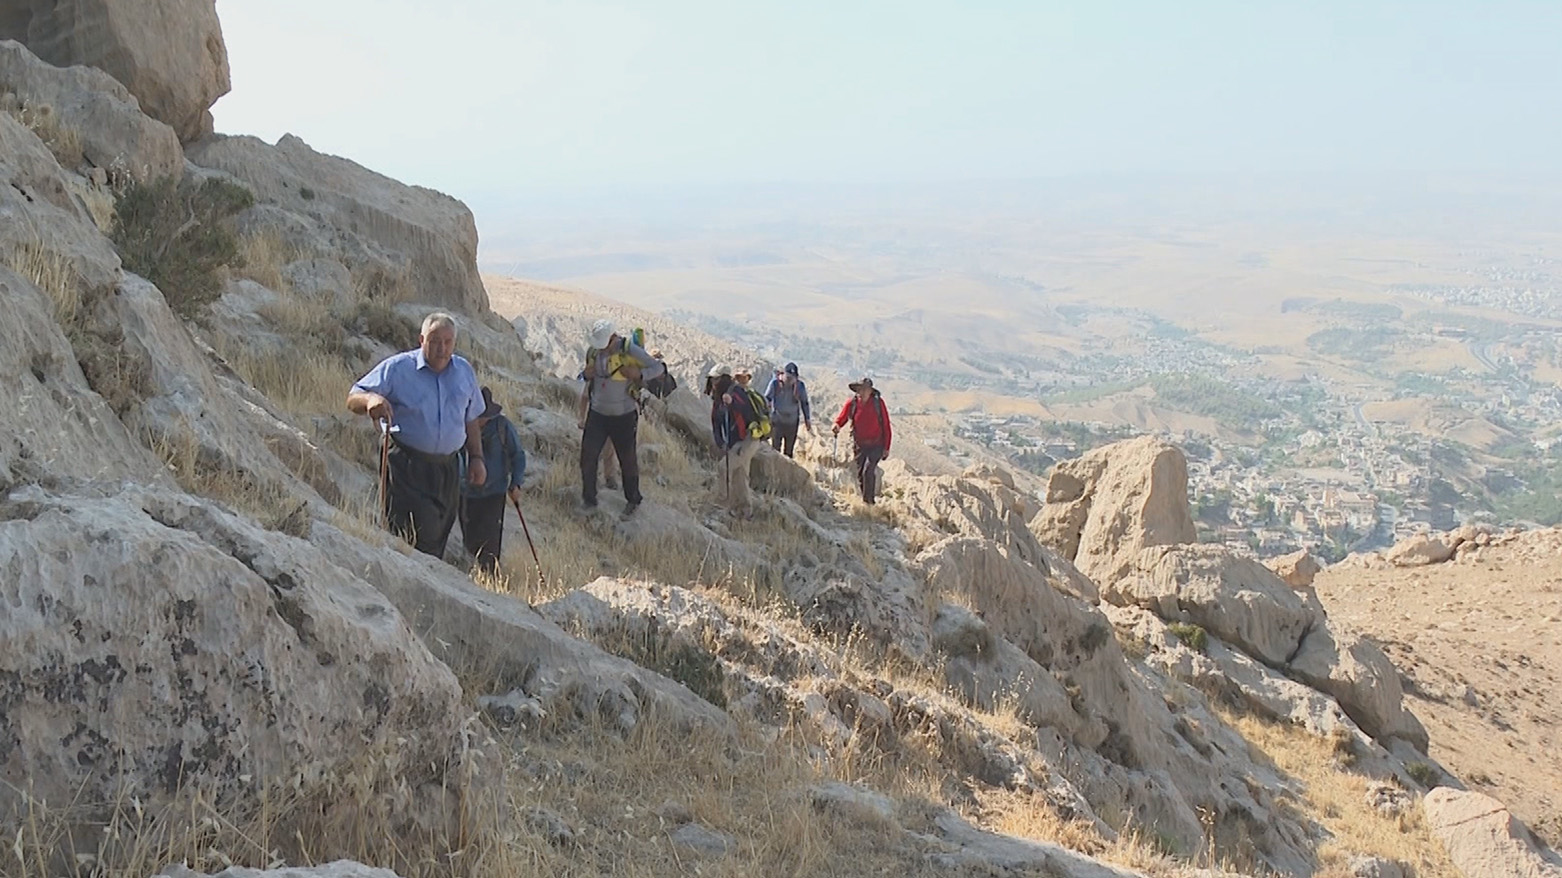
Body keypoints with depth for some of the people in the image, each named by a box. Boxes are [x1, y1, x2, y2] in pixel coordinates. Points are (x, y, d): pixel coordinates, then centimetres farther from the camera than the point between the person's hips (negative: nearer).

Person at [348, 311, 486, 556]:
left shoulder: (464, 371, 11)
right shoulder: (397, 368, -3)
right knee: (417, 538, -14)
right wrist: (371, 399, -29)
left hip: (448, 468, 5)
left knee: (438, 539, 6)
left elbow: (470, 419, 21)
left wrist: (477, 458, 15)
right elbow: (353, 399, -6)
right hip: (407, 465, -5)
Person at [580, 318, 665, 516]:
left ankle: (633, 499, 24)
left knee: (627, 458, 6)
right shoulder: (593, 352, 2)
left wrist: (638, 374, -28)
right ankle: (588, 498, 16)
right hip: (597, 413, 4)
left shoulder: (629, 350, -14)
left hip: (623, 415, -4)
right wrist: (586, 375, -7)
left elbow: (658, 368, -11)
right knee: (587, 456, -1)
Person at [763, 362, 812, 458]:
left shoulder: (800, 385, -5)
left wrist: (807, 420, 8)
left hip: (792, 422, 2)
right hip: (777, 421, -2)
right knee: (776, 448, -3)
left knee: (789, 450, 11)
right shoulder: (775, 383, -12)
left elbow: (805, 403, 7)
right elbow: (766, 399, -5)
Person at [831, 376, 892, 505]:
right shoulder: (852, 403, -2)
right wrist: (837, 425, -22)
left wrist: (886, 447, -4)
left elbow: (886, 425, -2)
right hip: (859, 445, 3)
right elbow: (842, 418, 5)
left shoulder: (878, 402, -7)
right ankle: (865, 500, 26)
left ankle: (868, 501, -12)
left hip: (876, 446, -3)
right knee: (860, 474, 9)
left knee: (868, 472, -18)